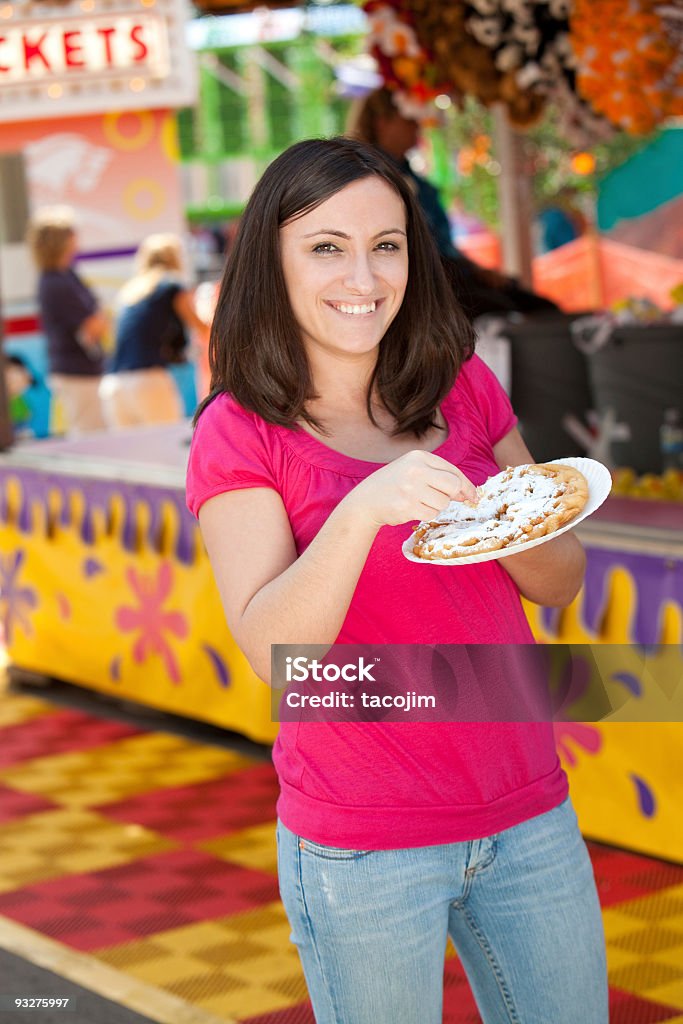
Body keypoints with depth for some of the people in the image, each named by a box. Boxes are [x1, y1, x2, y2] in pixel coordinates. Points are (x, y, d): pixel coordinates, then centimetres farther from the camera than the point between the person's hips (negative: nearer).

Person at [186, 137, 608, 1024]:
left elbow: (561, 583, 8)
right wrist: (364, 509, -33)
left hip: (526, 811, 4)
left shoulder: (466, 388, 3)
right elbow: (272, 648, -18)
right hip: (363, 846, -4)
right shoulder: (238, 433, -8)